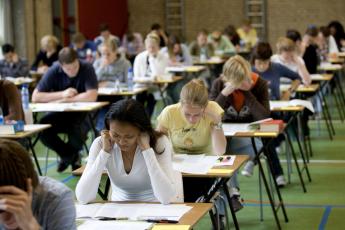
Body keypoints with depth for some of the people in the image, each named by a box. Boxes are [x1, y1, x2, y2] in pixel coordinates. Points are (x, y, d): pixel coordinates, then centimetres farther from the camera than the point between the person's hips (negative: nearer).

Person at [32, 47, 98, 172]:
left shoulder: (87, 69, -16)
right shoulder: (54, 71, -9)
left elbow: (92, 96, -28)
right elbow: (35, 97, -12)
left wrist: (66, 99, -20)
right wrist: (62, 94, -21)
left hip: (82, 112, -3)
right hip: (60, 113, 3)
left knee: (77, 129, -36)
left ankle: (68, 154, 4)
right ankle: (71, 156, 2)